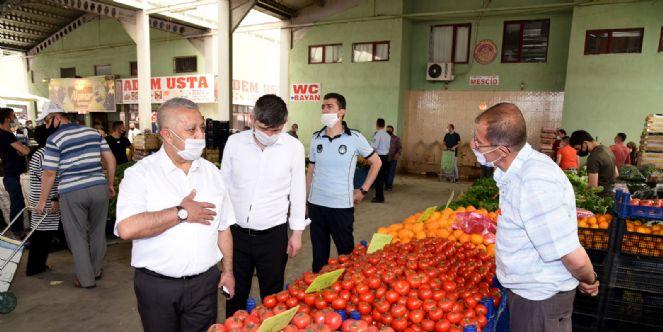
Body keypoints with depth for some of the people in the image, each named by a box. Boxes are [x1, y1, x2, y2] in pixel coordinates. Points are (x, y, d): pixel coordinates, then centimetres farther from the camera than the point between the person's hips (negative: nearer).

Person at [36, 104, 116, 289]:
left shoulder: (54, 139, -4)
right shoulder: (93, 132, 10)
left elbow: (49, 174, -6)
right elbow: (110, 159, 8)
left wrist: (42, 201, 4)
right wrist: (110, 184, 17)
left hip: (71, 193, -4)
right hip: (99, 188, 4)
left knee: (77, 236, 9)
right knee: (98, 232, 17)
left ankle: (86, 279, 17)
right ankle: (96, 270, 33)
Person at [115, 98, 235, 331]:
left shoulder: (211, 172, 4)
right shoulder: (140, 174, -10)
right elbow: (127, 228, -26)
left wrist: (228, 270, 8)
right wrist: (181, 213, -19)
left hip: (205, 283, 3)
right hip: (156, 285, -3)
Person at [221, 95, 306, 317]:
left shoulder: (294, 147, -7)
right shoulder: (234, 142, -3)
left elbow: (298, 192, 2)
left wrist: (297, 232, 4)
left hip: (273, 234, -1)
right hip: (236, 232, 2)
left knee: (272, 296, 12)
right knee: (235, 293, 17)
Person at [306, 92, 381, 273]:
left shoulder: (355, 138, -6)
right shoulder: (316, 138, 4)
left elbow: (376, 162, 5)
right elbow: (310, 172, 11)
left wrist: (363, 190, 1)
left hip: (342, 205, -3)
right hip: (316, 204, 3)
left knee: (346, 251, 8)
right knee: (318, 252, 13)